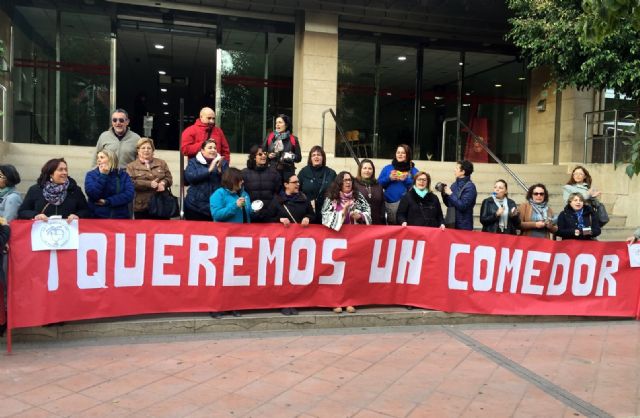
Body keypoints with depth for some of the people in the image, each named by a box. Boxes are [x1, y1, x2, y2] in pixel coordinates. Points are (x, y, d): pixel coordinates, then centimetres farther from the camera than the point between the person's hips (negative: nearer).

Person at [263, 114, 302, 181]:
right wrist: (268, 155, -6)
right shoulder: (270, 137, 7)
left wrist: (292, 156, -13)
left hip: (287, 172, -1)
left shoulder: (293, 139, 4)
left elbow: (299, 158, 6)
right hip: (272, 171, 1)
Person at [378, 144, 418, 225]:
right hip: (390, 204, 2)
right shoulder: (387, 168, 14)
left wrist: (406, 180, -11)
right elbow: (379, 183, 9)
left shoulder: (413, 170, 9)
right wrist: (389, 178, -6)